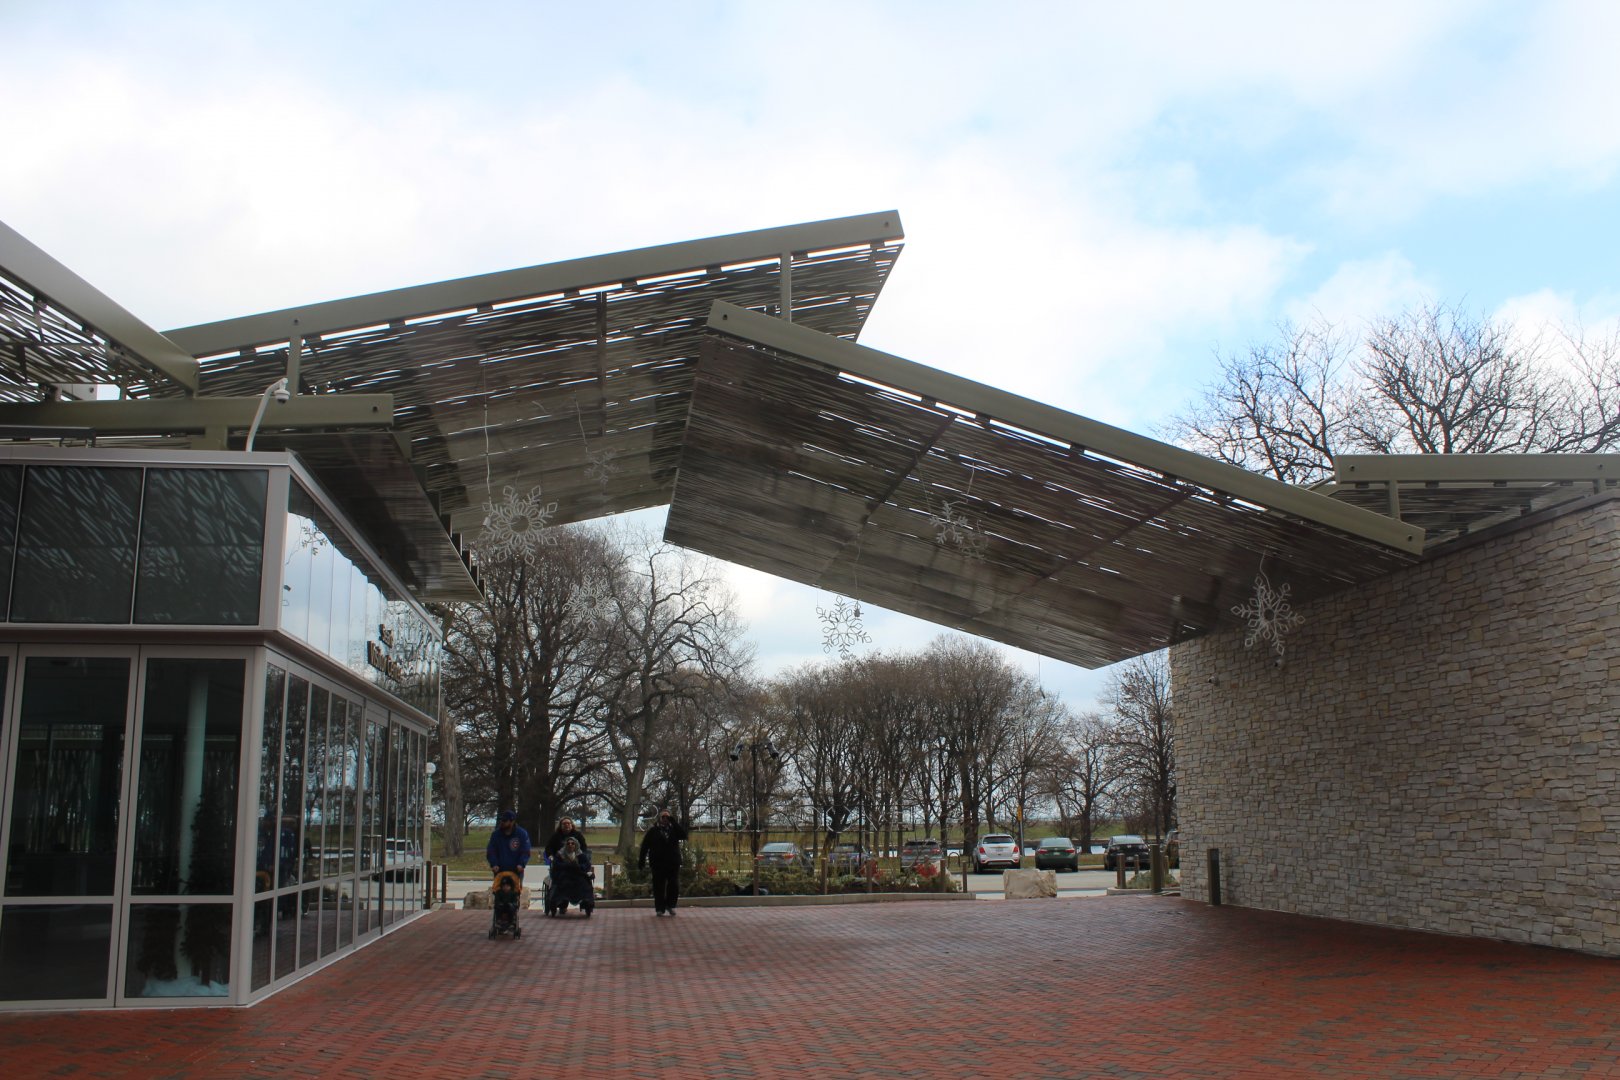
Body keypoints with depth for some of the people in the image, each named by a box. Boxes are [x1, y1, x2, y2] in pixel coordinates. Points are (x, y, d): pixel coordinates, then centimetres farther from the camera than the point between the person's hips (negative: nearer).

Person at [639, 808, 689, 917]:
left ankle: (670, 906, 18)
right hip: (658, 863, -1)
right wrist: (642, 861, -3)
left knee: (674, 885, -1)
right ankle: (660, 909, 11)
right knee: (659, 887, 2)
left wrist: (673, 821, -14)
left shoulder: (674, 828, 9)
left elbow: (683, 834, -12)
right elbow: (644, 846, 2)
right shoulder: (653, 831, 3)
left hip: (673, 863, 1)